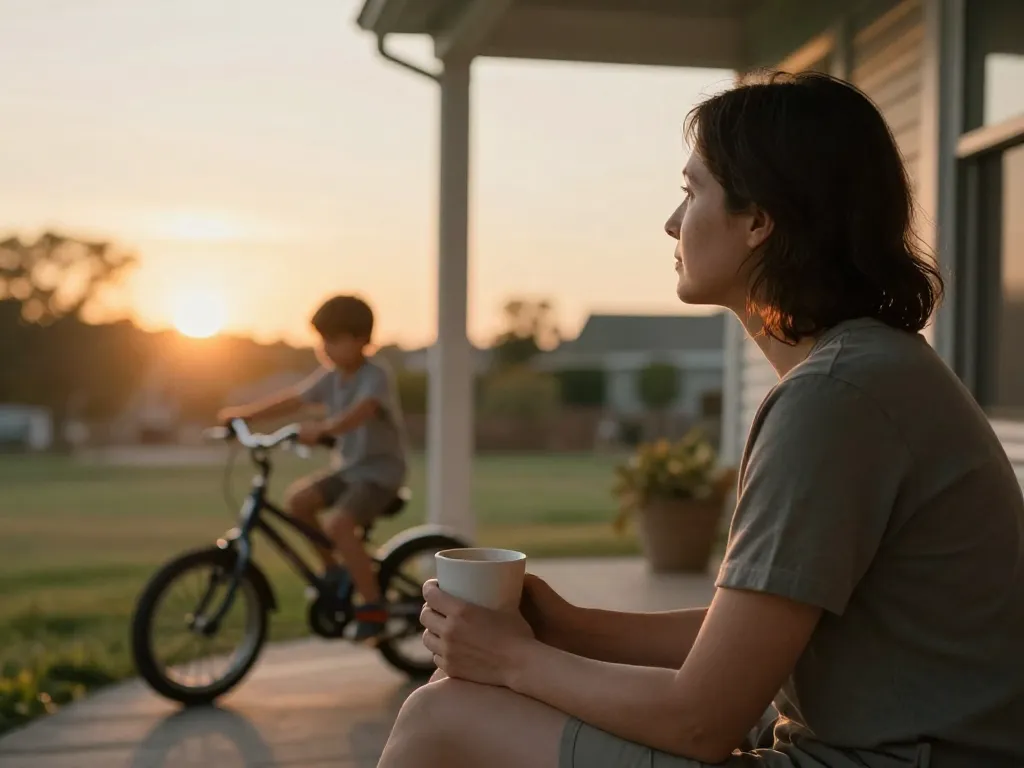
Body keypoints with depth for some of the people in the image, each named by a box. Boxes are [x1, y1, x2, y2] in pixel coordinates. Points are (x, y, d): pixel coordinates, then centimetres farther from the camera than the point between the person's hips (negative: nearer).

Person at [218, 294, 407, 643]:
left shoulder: (376, 375, -19)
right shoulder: (332, 376, 4)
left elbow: (360, 412, -38)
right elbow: (290, 399, 6)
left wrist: (321, 428, -54)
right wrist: (243, 413, -1)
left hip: (381, 469, -8)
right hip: (348, 466, 8)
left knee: (338, 525, -26)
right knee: (298, 498, -12)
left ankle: (373, 607, -13)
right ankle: (333, 570, 7)